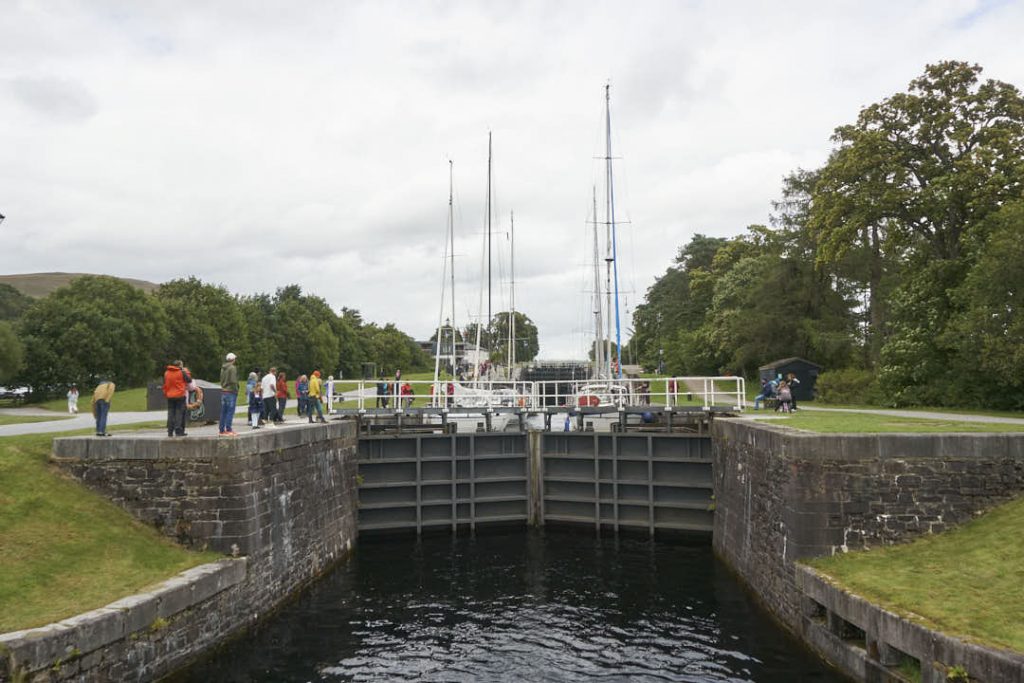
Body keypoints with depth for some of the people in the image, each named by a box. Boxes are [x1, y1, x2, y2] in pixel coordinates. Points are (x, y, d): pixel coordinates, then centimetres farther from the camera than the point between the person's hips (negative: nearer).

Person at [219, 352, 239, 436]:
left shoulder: (223, 368, 14)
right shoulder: (232, 368, -11)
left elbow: (221, 380, 17)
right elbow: (233, 381, -17)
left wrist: (223, 387, 17)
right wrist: (236, 391, -10)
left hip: (223, 392, 8)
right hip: (231, 392, -8)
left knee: (223, 412, 10)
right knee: (230, 411, -5)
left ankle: (222, 430, 13)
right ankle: (228, 430, -7)